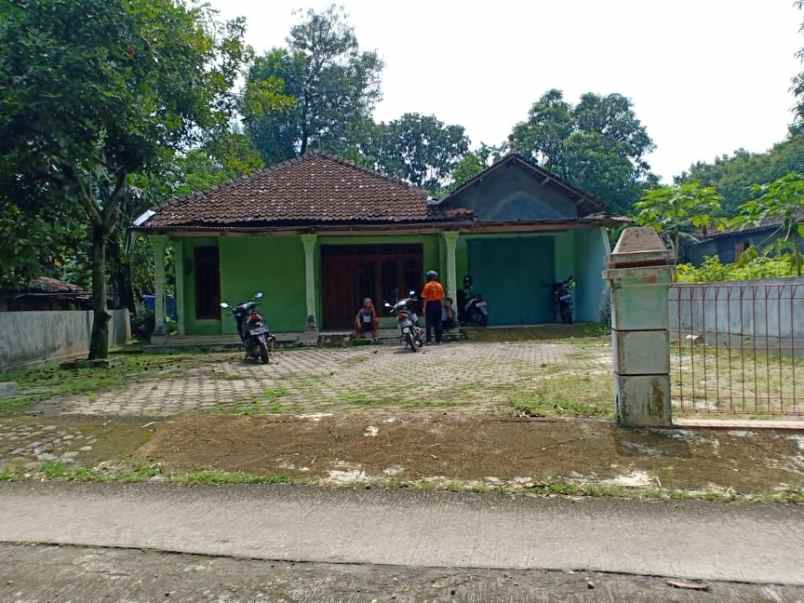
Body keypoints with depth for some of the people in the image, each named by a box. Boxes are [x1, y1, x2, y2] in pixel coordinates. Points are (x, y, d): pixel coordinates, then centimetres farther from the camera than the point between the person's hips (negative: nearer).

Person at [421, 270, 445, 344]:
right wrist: (442, 306, 13)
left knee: (428, 323, -1)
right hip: (438, 304, 4)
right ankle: (438, 340, 10)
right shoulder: (439, 285, 7)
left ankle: (429, 340, -5)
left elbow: (425, 298, -8)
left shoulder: (427, 285, -4)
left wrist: (424, 307, -5)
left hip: (430, 304, -4)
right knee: (438, 323, 8)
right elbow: (442, 297, 7)